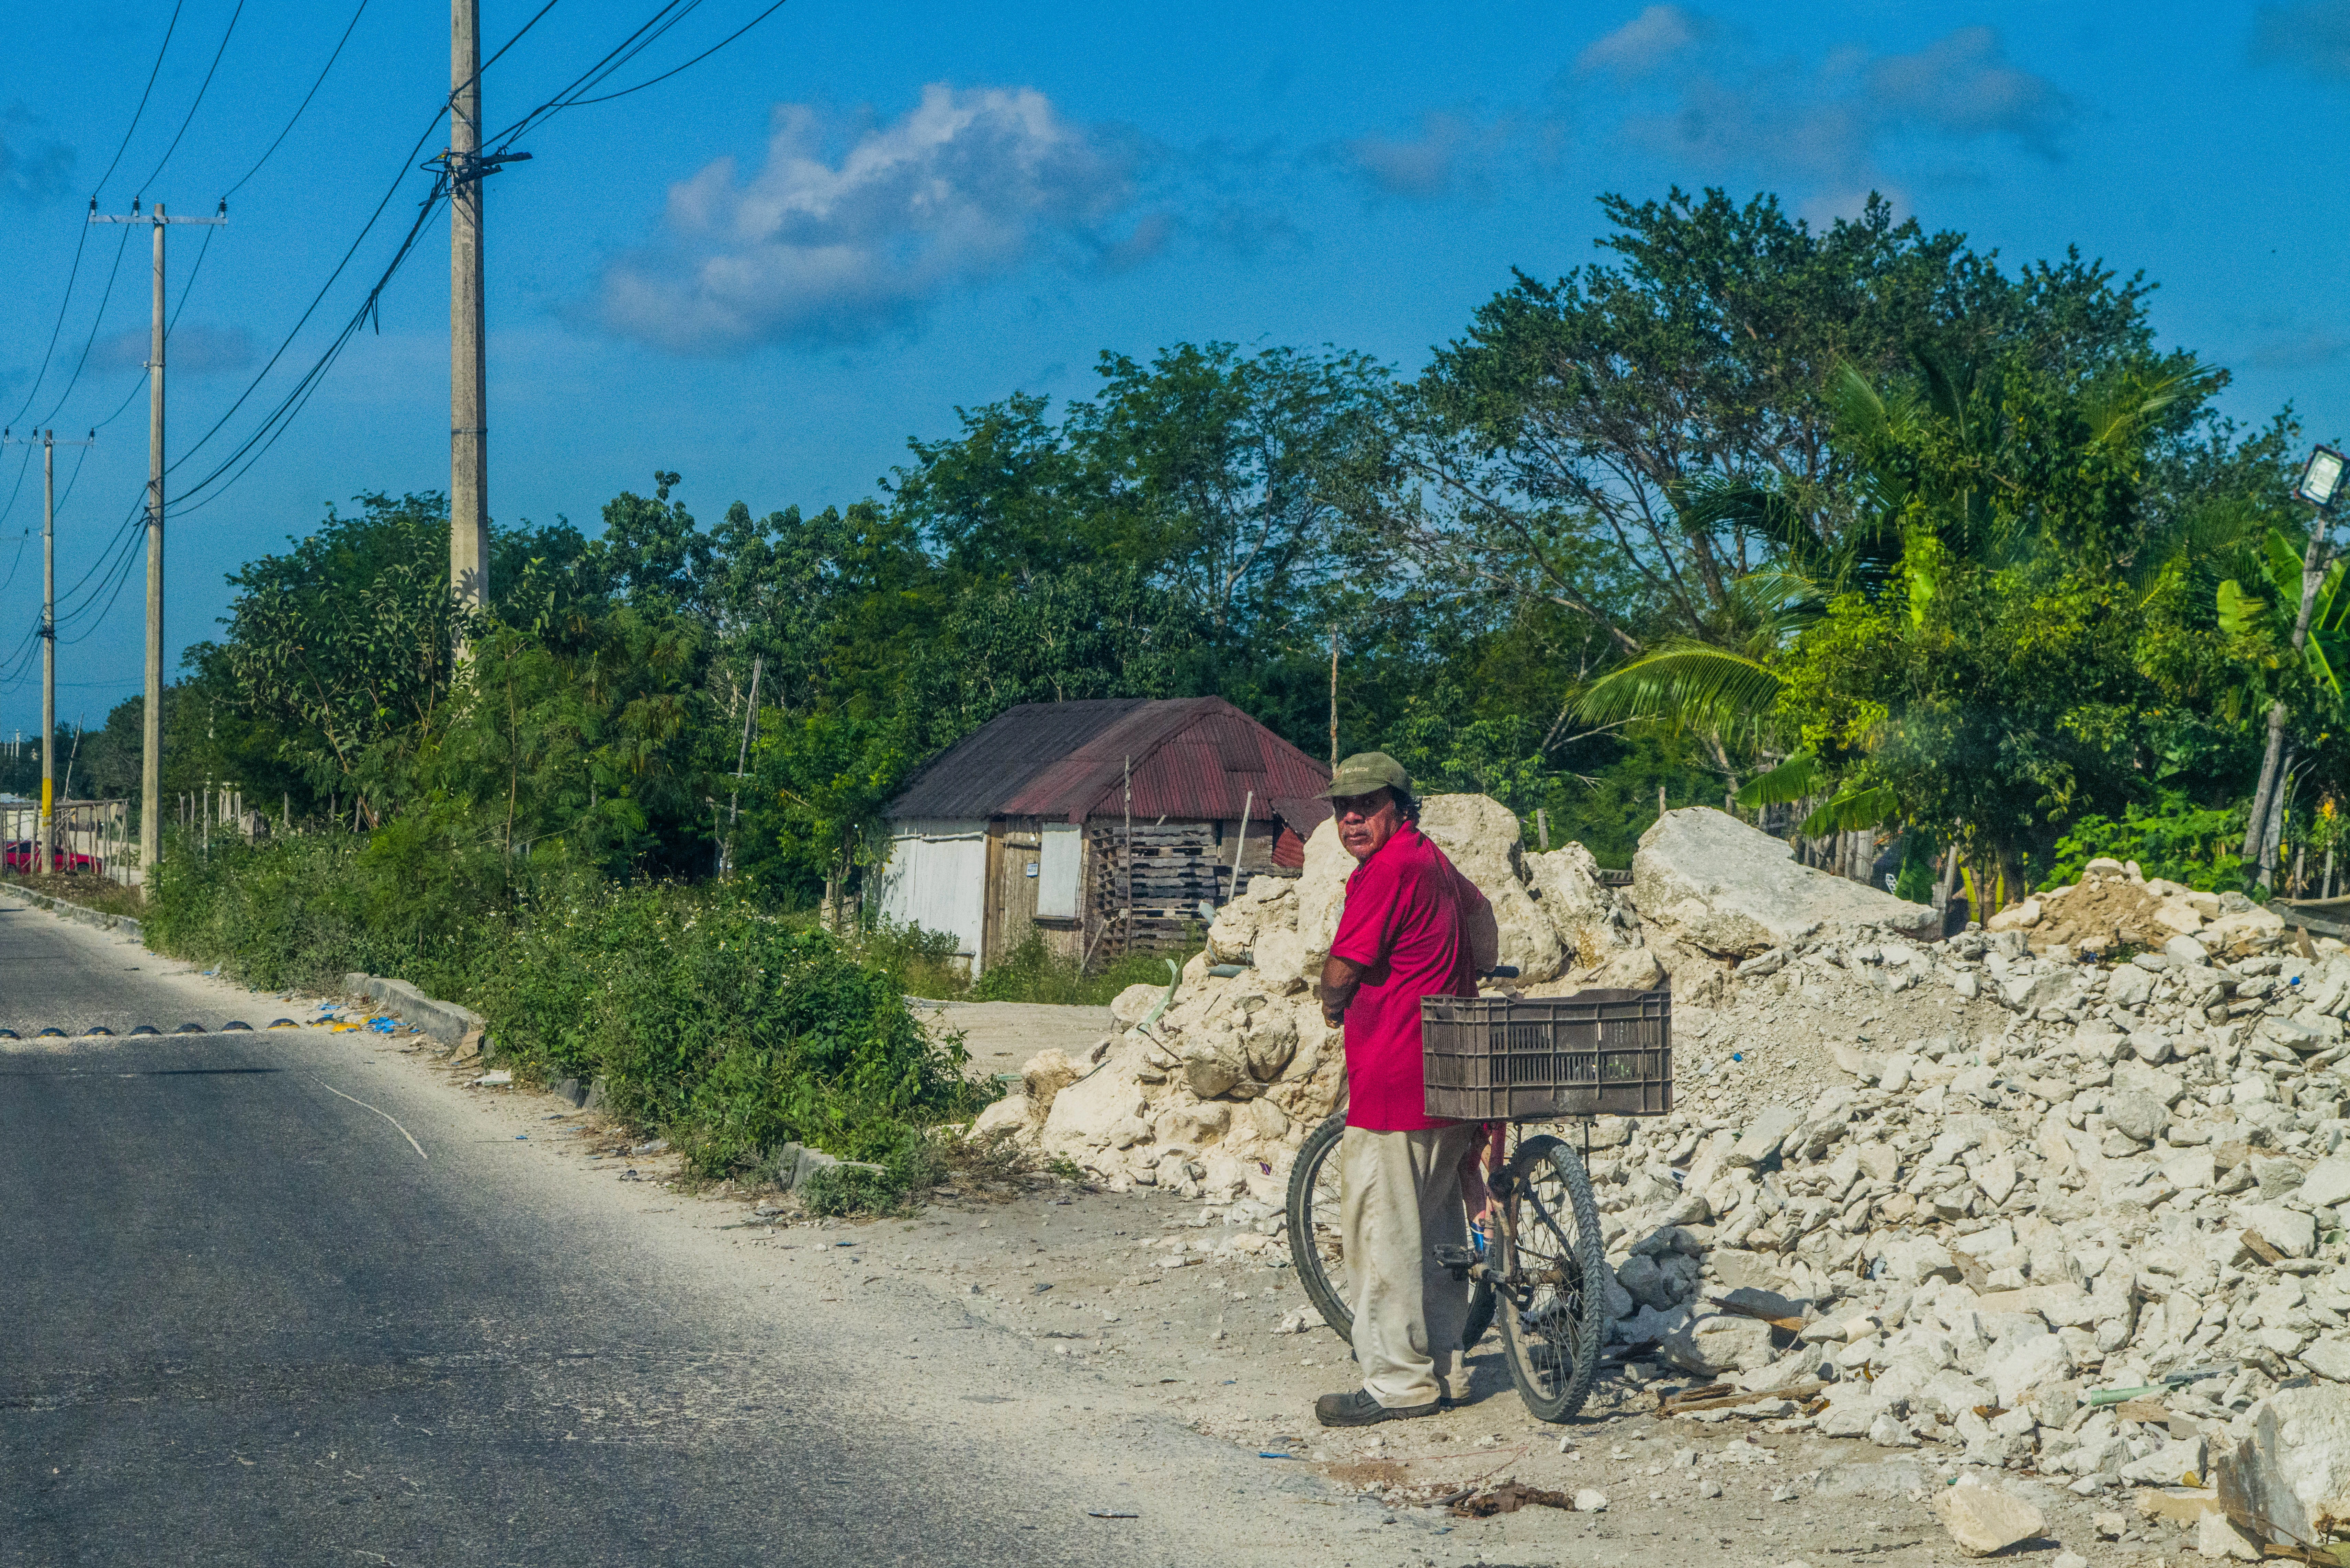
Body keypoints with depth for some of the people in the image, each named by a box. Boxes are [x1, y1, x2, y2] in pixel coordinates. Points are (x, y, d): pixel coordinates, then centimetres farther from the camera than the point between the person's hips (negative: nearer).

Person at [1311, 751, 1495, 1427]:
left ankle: (1399, 1382, -1)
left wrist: (1331, 1007, 7)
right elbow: (1478, 910, 36)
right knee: (1437, 1227, 15)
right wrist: (1470, 980, 49)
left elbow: (1343, 971, -15)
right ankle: (1444, 1368, 22)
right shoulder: (1432, 859, 15)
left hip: (1394, 1079, -10)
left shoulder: (1388, 871, -15)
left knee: (1382, 1227, -5)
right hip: (1451, 1073, 10)